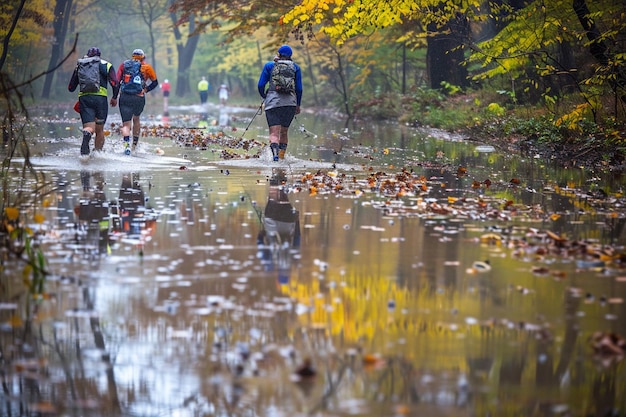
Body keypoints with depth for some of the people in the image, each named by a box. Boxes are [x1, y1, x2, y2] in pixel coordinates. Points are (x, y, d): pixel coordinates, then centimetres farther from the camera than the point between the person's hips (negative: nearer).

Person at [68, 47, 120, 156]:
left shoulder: (80, 66, 18)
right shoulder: (106, 65, 13)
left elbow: (71, 88, 21)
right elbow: (115, 83, -1)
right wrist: (114, 97, 15)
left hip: (83, 98, 1)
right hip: (100, 98, -1)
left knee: (89, 128, -10)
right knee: (99, 130, 15)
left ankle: (86, 135, -44)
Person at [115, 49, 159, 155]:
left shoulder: (124, 64, 11)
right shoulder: (146, 67, 9)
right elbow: (155, 82, 12)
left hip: (124, 97, 0)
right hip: (139, 98, 0)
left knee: (126, 124, 2)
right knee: (136, 119, 26)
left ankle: (127, 144, -23)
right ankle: (135, 145, 30)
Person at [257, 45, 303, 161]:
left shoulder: (269, 66, 9)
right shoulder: (295, 67, 12)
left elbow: (261, 85, 6)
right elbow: (299, 88, 10)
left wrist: (264, 96, 25)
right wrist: (298, 105, 21)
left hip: (273, 102, -2)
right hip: (290, 102, 2)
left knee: (274, 132, -9)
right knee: (284, 132, 18)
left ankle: (275, 151, -35)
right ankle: (281, 156, 20)